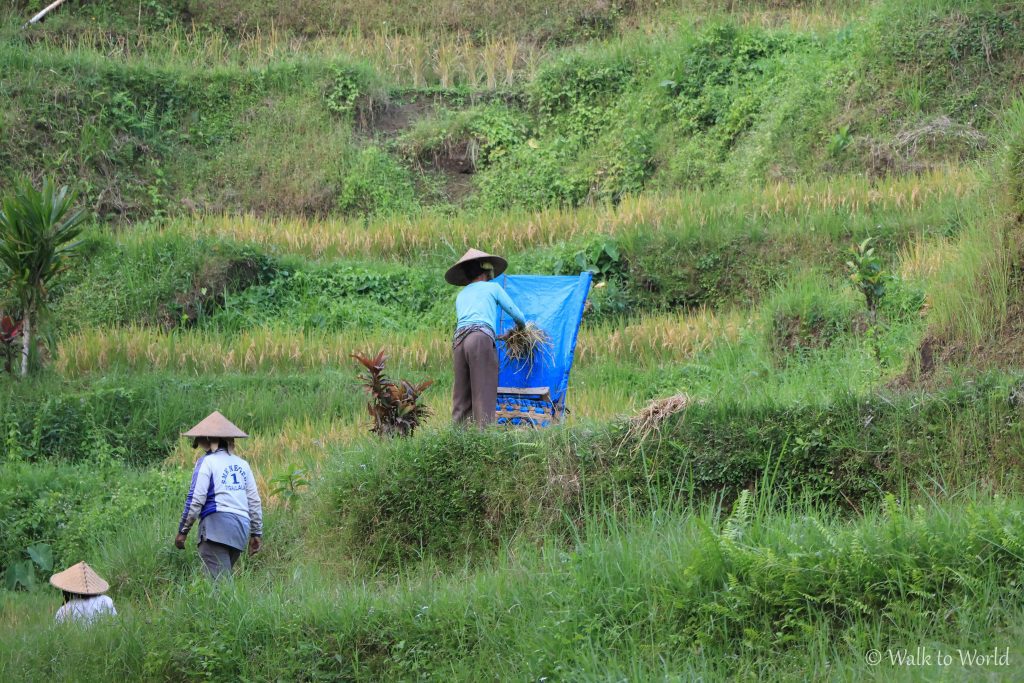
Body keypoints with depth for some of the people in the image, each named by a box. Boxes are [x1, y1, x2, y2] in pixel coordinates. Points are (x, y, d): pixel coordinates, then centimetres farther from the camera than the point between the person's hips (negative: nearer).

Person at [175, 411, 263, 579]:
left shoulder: (207, 462, 1)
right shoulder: (243, 464, 18)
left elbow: (195, 500, -5)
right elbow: (254, 501, 18)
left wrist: (182, 531, 1)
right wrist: (256, 533, 24)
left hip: (217, 523, -6)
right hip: (241, 526, 6)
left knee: (219, 579, -13)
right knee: (225, 576, 12)